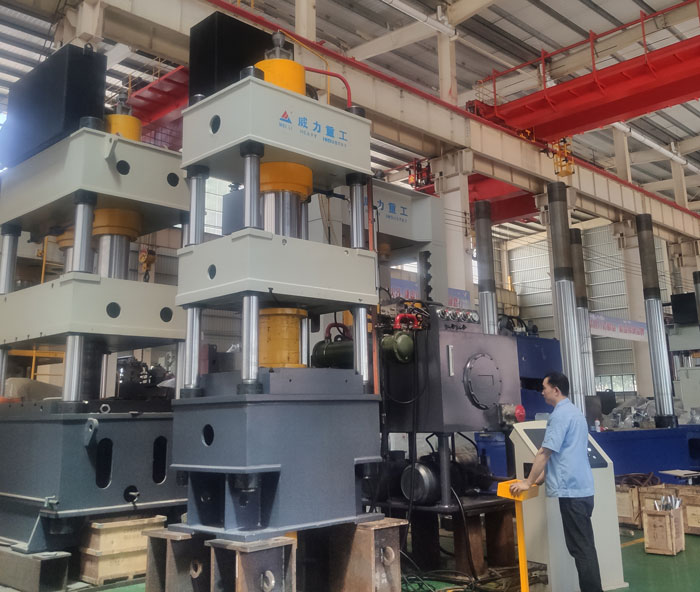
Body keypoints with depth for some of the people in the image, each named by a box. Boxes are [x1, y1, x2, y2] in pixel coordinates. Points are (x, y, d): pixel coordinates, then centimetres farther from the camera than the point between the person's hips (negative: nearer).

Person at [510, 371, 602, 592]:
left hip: (571, 490, -10)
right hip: (582, 488, 10)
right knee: (584, 545, 13)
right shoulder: (574, 412, 17)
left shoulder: (560, 414, -14)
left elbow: (545, 453, -14)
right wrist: (541, 478, 23)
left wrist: (528, 482, -5)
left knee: (580, 547, -5)